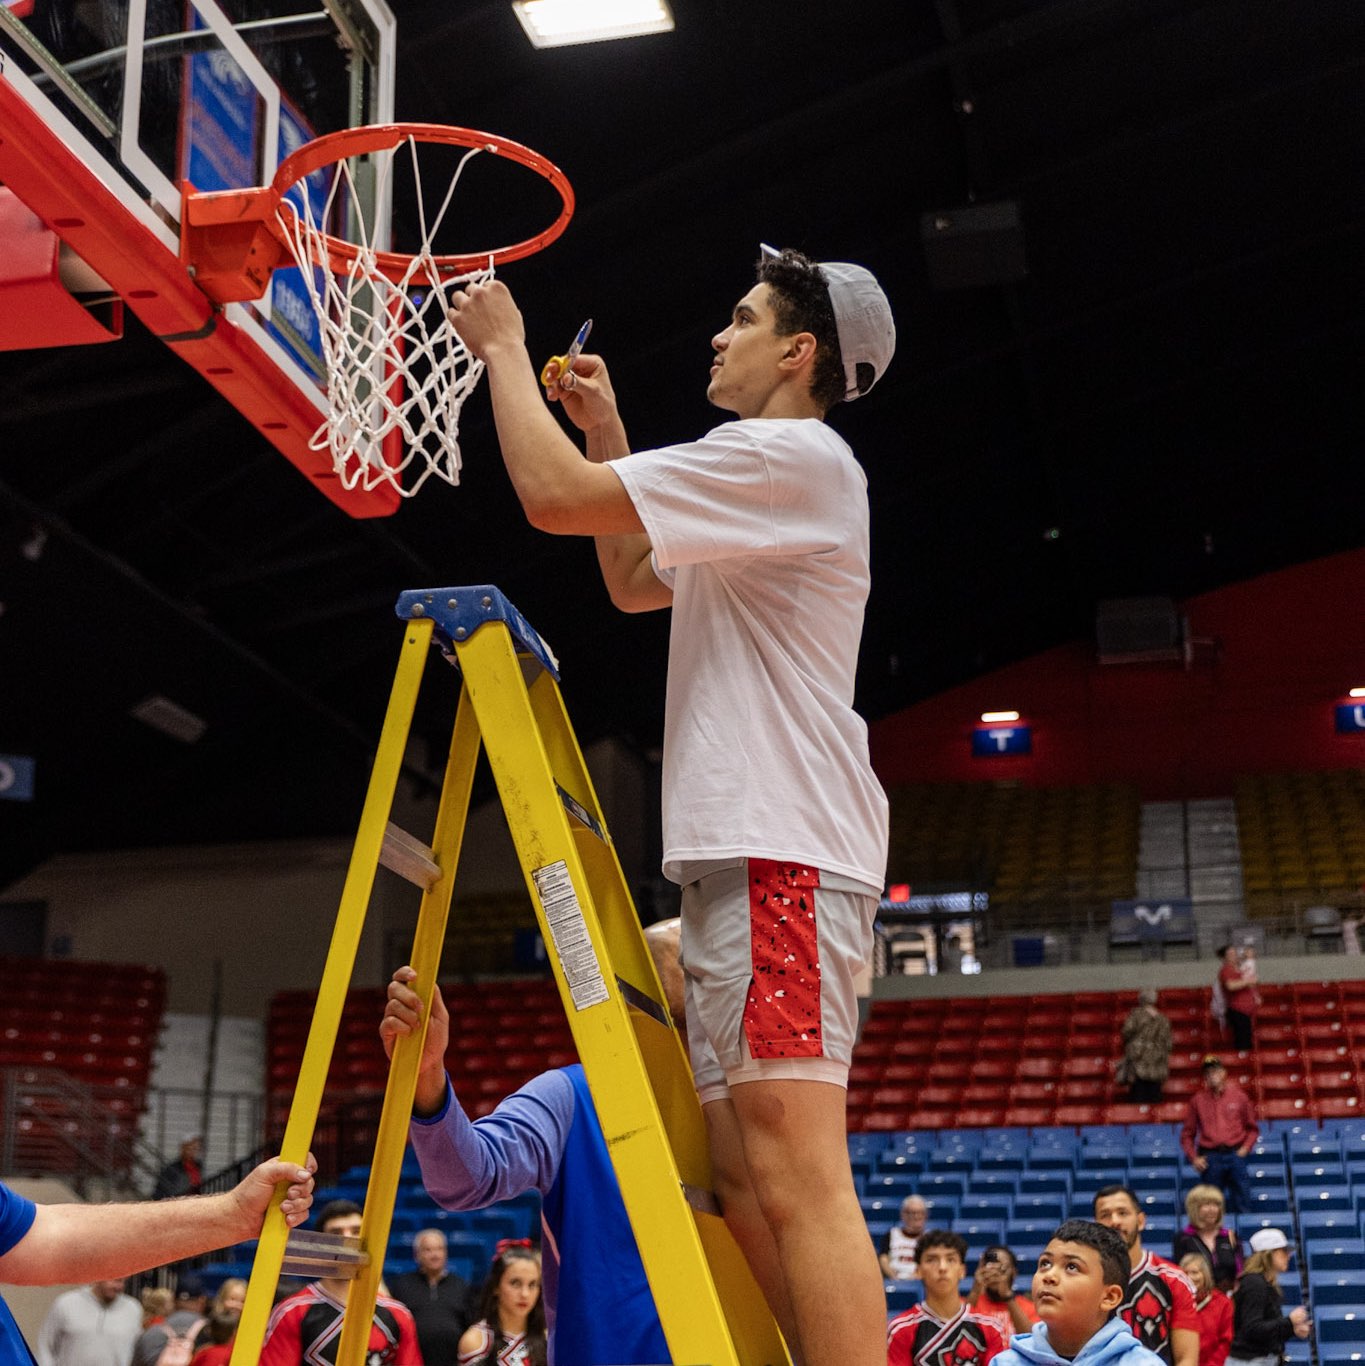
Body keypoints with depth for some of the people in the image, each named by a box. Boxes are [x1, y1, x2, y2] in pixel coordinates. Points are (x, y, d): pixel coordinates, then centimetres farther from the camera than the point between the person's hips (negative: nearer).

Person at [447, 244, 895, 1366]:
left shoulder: (789, 454, -7)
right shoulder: (771, 478, 25)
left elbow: (554, 497, -13)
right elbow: (634, 582, 37)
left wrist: (504, 348, 3)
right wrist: (605, 429, 30)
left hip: (781, 854, -11)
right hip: (744, 852, 11)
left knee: (795, 1174, -18)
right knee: (744, 1176, 8)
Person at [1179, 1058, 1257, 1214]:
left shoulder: (1239, 1096, 7)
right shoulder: (1198, 1100, 7)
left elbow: (1252, 1128, 13)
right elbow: (1187, 1134, 10)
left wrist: (1245, 1148, -2)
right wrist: (1194, 1158, 0)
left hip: (1235, 1155, 0)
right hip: (1210, 1158, 0)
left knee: (1242, 1206, -2)